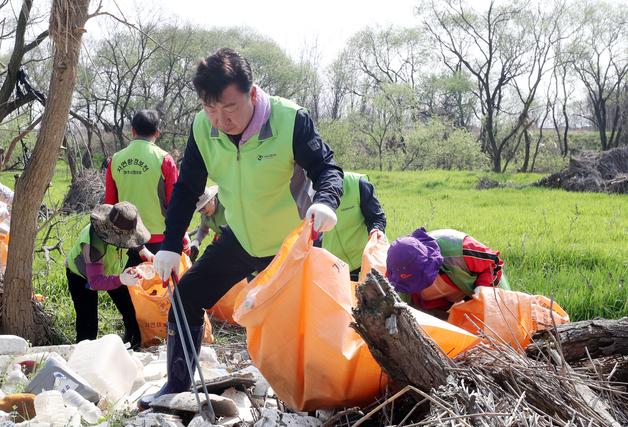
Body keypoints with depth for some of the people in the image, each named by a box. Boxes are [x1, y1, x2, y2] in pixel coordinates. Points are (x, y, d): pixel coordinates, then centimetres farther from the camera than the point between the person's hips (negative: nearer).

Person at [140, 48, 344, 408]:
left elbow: (327, 168, -19)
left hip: (289, 243, -4)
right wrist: (171, 246, -8)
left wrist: (325, 201, -42)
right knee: (186, 298, 2)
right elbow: (187, 189, -3)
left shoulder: (291, 120, -26)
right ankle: (177, 387, 17)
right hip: (239, 239, 4)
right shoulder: (202, 128, -13)